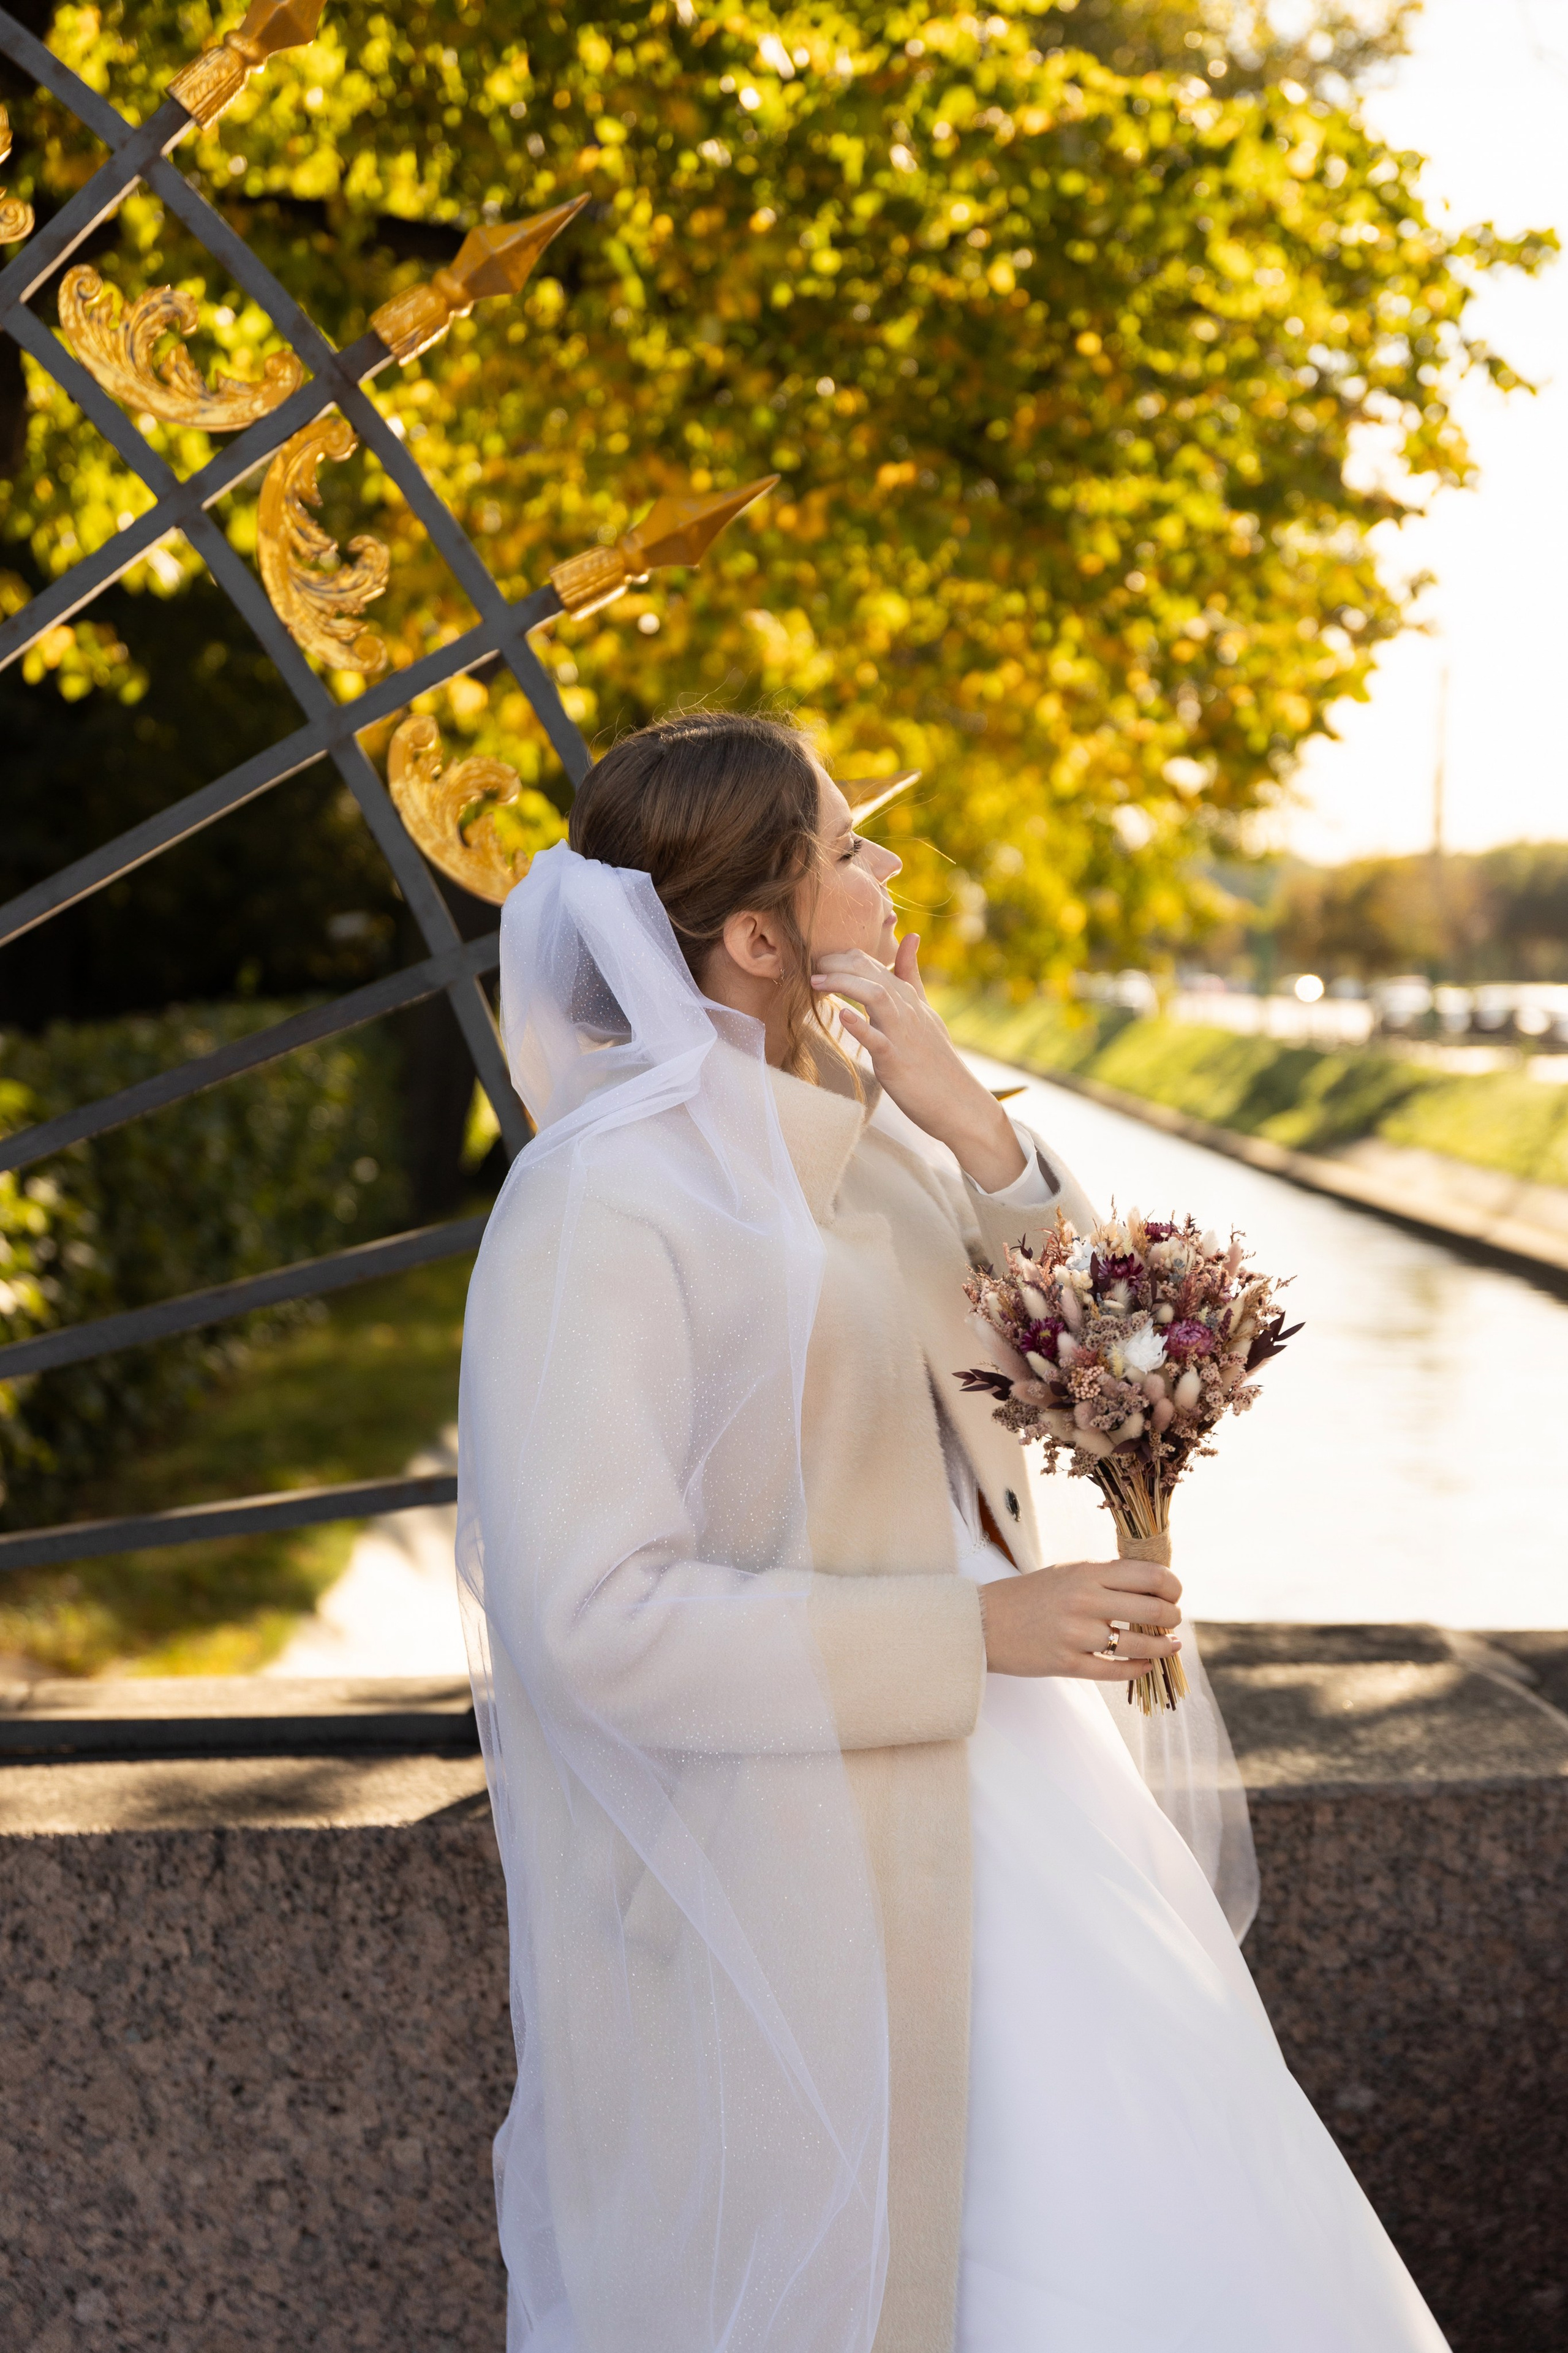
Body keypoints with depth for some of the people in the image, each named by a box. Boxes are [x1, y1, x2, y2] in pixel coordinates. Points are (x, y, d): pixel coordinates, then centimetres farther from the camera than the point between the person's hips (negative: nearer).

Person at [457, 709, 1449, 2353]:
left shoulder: (857, 1122, 2)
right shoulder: (600, 1203, -21)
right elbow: (594, 1618, -24)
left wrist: (970, 1128, -11)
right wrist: (980, 1629, -22)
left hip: (998, 1814, 8)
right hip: (801, 1887, -8)